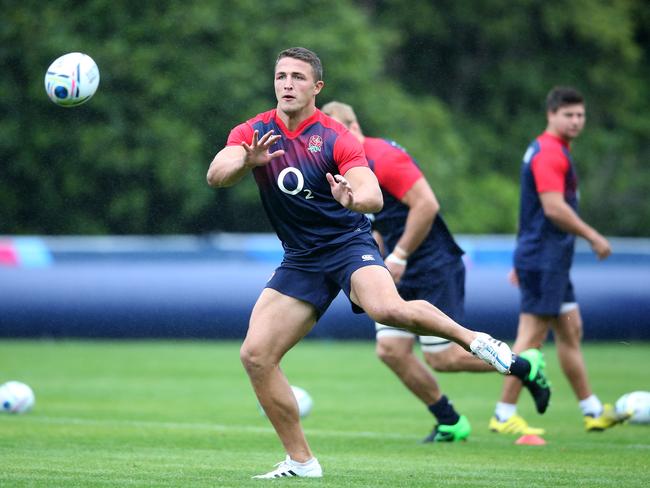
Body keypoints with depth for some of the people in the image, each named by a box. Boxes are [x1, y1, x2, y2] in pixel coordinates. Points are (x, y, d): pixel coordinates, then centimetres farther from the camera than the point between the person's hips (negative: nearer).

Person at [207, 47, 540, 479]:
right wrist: (248, 162, -38)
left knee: (386, 308, -36)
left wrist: (354, 199, -46)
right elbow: (216, 176, -16)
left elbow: (375, 196, -21)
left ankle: (475, 340, -11)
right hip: (300, 260, 4)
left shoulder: (335, 138, -11)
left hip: (348, 244, -4)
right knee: (255, 355, -8)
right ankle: (301, 461, 4)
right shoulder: (254, 133, 0)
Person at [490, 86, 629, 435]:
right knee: (532, 335, -8)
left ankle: (592, 411, 19)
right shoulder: (549, 152, -15)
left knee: (571, 331, 13)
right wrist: (593, 237, -15)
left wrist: (523, 261, 26)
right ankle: (504, 416, -5)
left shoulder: (554, 151, 18)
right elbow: (554, 208, -24)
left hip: (551, 260, 11)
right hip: (544, 259, -11)